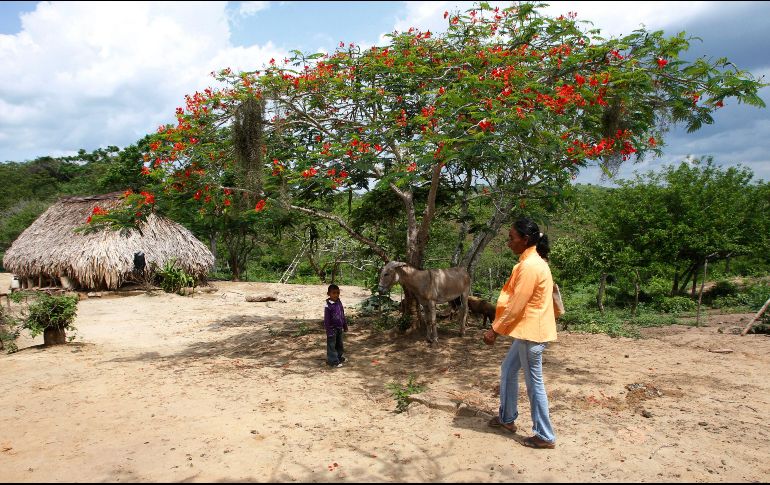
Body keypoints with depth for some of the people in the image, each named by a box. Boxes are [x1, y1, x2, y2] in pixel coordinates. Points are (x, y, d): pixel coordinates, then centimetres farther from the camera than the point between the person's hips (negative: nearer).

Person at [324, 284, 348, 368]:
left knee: (339, 344, 20)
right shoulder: (328, 306, -20)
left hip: (339, 328, 7)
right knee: (332, 345, 3)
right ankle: (333, 361, 10)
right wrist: (329, 331, -17)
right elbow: (326, 320, -17)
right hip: (332, 328, -7)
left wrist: (345, 325, 16)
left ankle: (339, 357, 35)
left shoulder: (339, 302, 1)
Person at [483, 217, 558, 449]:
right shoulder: (532, 262, 11)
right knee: (508, 369, 20)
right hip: (527, 330, 10)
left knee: (534, 383, 1)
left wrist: (495, 330, -13)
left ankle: (545, 436, 13)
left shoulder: (529, 266, -21)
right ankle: (506, 417, 33)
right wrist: (499, 326, 20)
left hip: (532, 332, -10)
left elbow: (516, 305, -21)